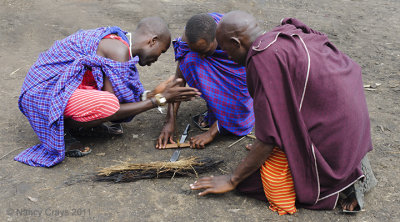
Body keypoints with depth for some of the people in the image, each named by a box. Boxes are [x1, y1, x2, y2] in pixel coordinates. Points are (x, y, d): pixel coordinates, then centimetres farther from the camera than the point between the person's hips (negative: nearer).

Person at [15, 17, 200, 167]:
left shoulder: (115, 40, 9)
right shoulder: (119, 50, -21)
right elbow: (112, 109, -22)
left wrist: (153, 94, 7)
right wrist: (159, 100, -16)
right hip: (44, 92, -9)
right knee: (109, 104, -32)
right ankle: (61, 130, -7)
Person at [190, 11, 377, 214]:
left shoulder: (265, 59, -21)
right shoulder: (290, 34, 6)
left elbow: (268, 138, -18)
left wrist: (231, 181, -6)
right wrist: (262, 144, 26)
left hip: (329, 135, -9)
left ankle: (342, 178, 0)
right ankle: (350, 160, 14)